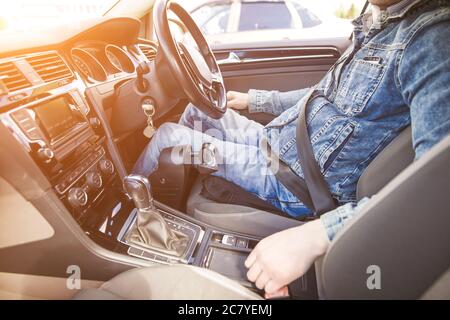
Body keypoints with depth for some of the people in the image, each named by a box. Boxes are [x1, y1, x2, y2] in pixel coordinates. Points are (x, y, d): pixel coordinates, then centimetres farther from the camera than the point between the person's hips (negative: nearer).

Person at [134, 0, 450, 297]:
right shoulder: (373, 27, 5)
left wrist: (314, 236, -43)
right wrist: (252, 99, 22)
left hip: (290, 180, -8)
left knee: (169, 136, -4)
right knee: (198, 110, 17)